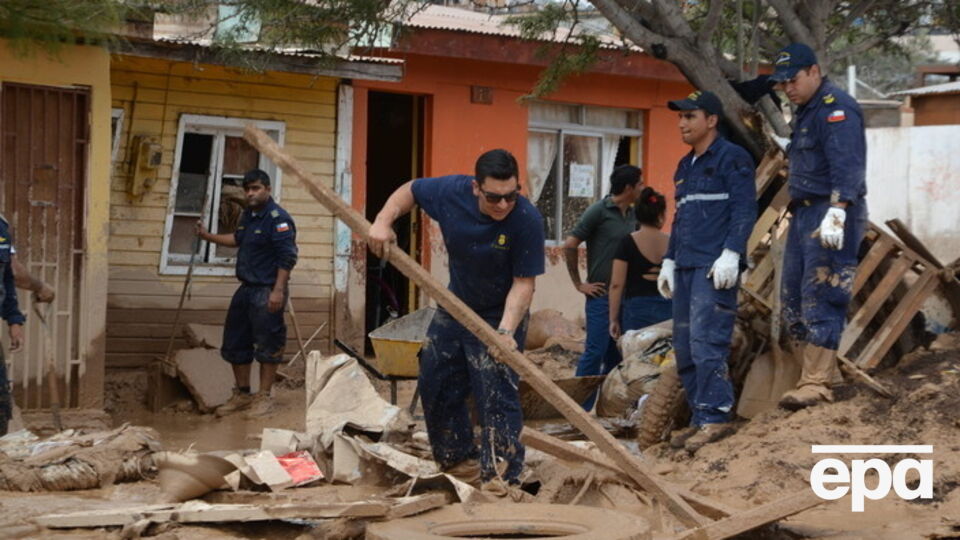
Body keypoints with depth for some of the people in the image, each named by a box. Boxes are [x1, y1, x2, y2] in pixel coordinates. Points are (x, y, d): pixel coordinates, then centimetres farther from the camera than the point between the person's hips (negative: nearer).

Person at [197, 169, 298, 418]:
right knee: (235, 344, 14)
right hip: (246, 289, 10)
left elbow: (287, 257, -21)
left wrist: (278, 290, -26)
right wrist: (207, 236, 27)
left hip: (266, 292, -10)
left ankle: (264, 397, 7)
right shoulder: (247, 215, 13)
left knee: (267, 346, -1)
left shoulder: (278, 218, -16)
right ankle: (242, 394, 26)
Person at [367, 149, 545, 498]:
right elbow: (408, 191, 1)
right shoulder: (451, 192, -19)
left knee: (496, 397, -12)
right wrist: (383, 221, -15)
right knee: (436, 386, 12)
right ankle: (460, 462, 28)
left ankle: (503, 478, -5)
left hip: (500, 316, -5)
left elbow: (523, 283, -25)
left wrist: (506, 331, -37)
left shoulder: (526, 220, -29)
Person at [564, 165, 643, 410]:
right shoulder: (599, 211, -9)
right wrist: (579, 284, -7)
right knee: (595, 351, -8)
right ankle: (581, 407, -3)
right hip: (602, 294, -7)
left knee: (616, 353, 9)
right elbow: (570, 245, -10)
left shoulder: (632, 215, 11)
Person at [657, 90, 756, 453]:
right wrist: (669, 261, 23)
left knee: (706, 342, -15)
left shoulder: (732, 158, -3)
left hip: (714, 268, -9)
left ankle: (715, 418, -12)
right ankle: (700, 419, 13)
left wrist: (731, 253, -20)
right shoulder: (685, 166, 22)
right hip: (686, 268, 9)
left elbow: (745, 209, -12)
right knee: (684, 347, 7)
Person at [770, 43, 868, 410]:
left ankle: (815, 385, -13)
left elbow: (846, 166, -24)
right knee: (792, 300, 10)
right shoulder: (805, 112, 20)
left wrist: (836, 213, -35)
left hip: (831, 218, -11)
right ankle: (823, 373, 16)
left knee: (819, 301, -13)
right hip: (804, 214, 11)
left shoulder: (836, 109, -12)